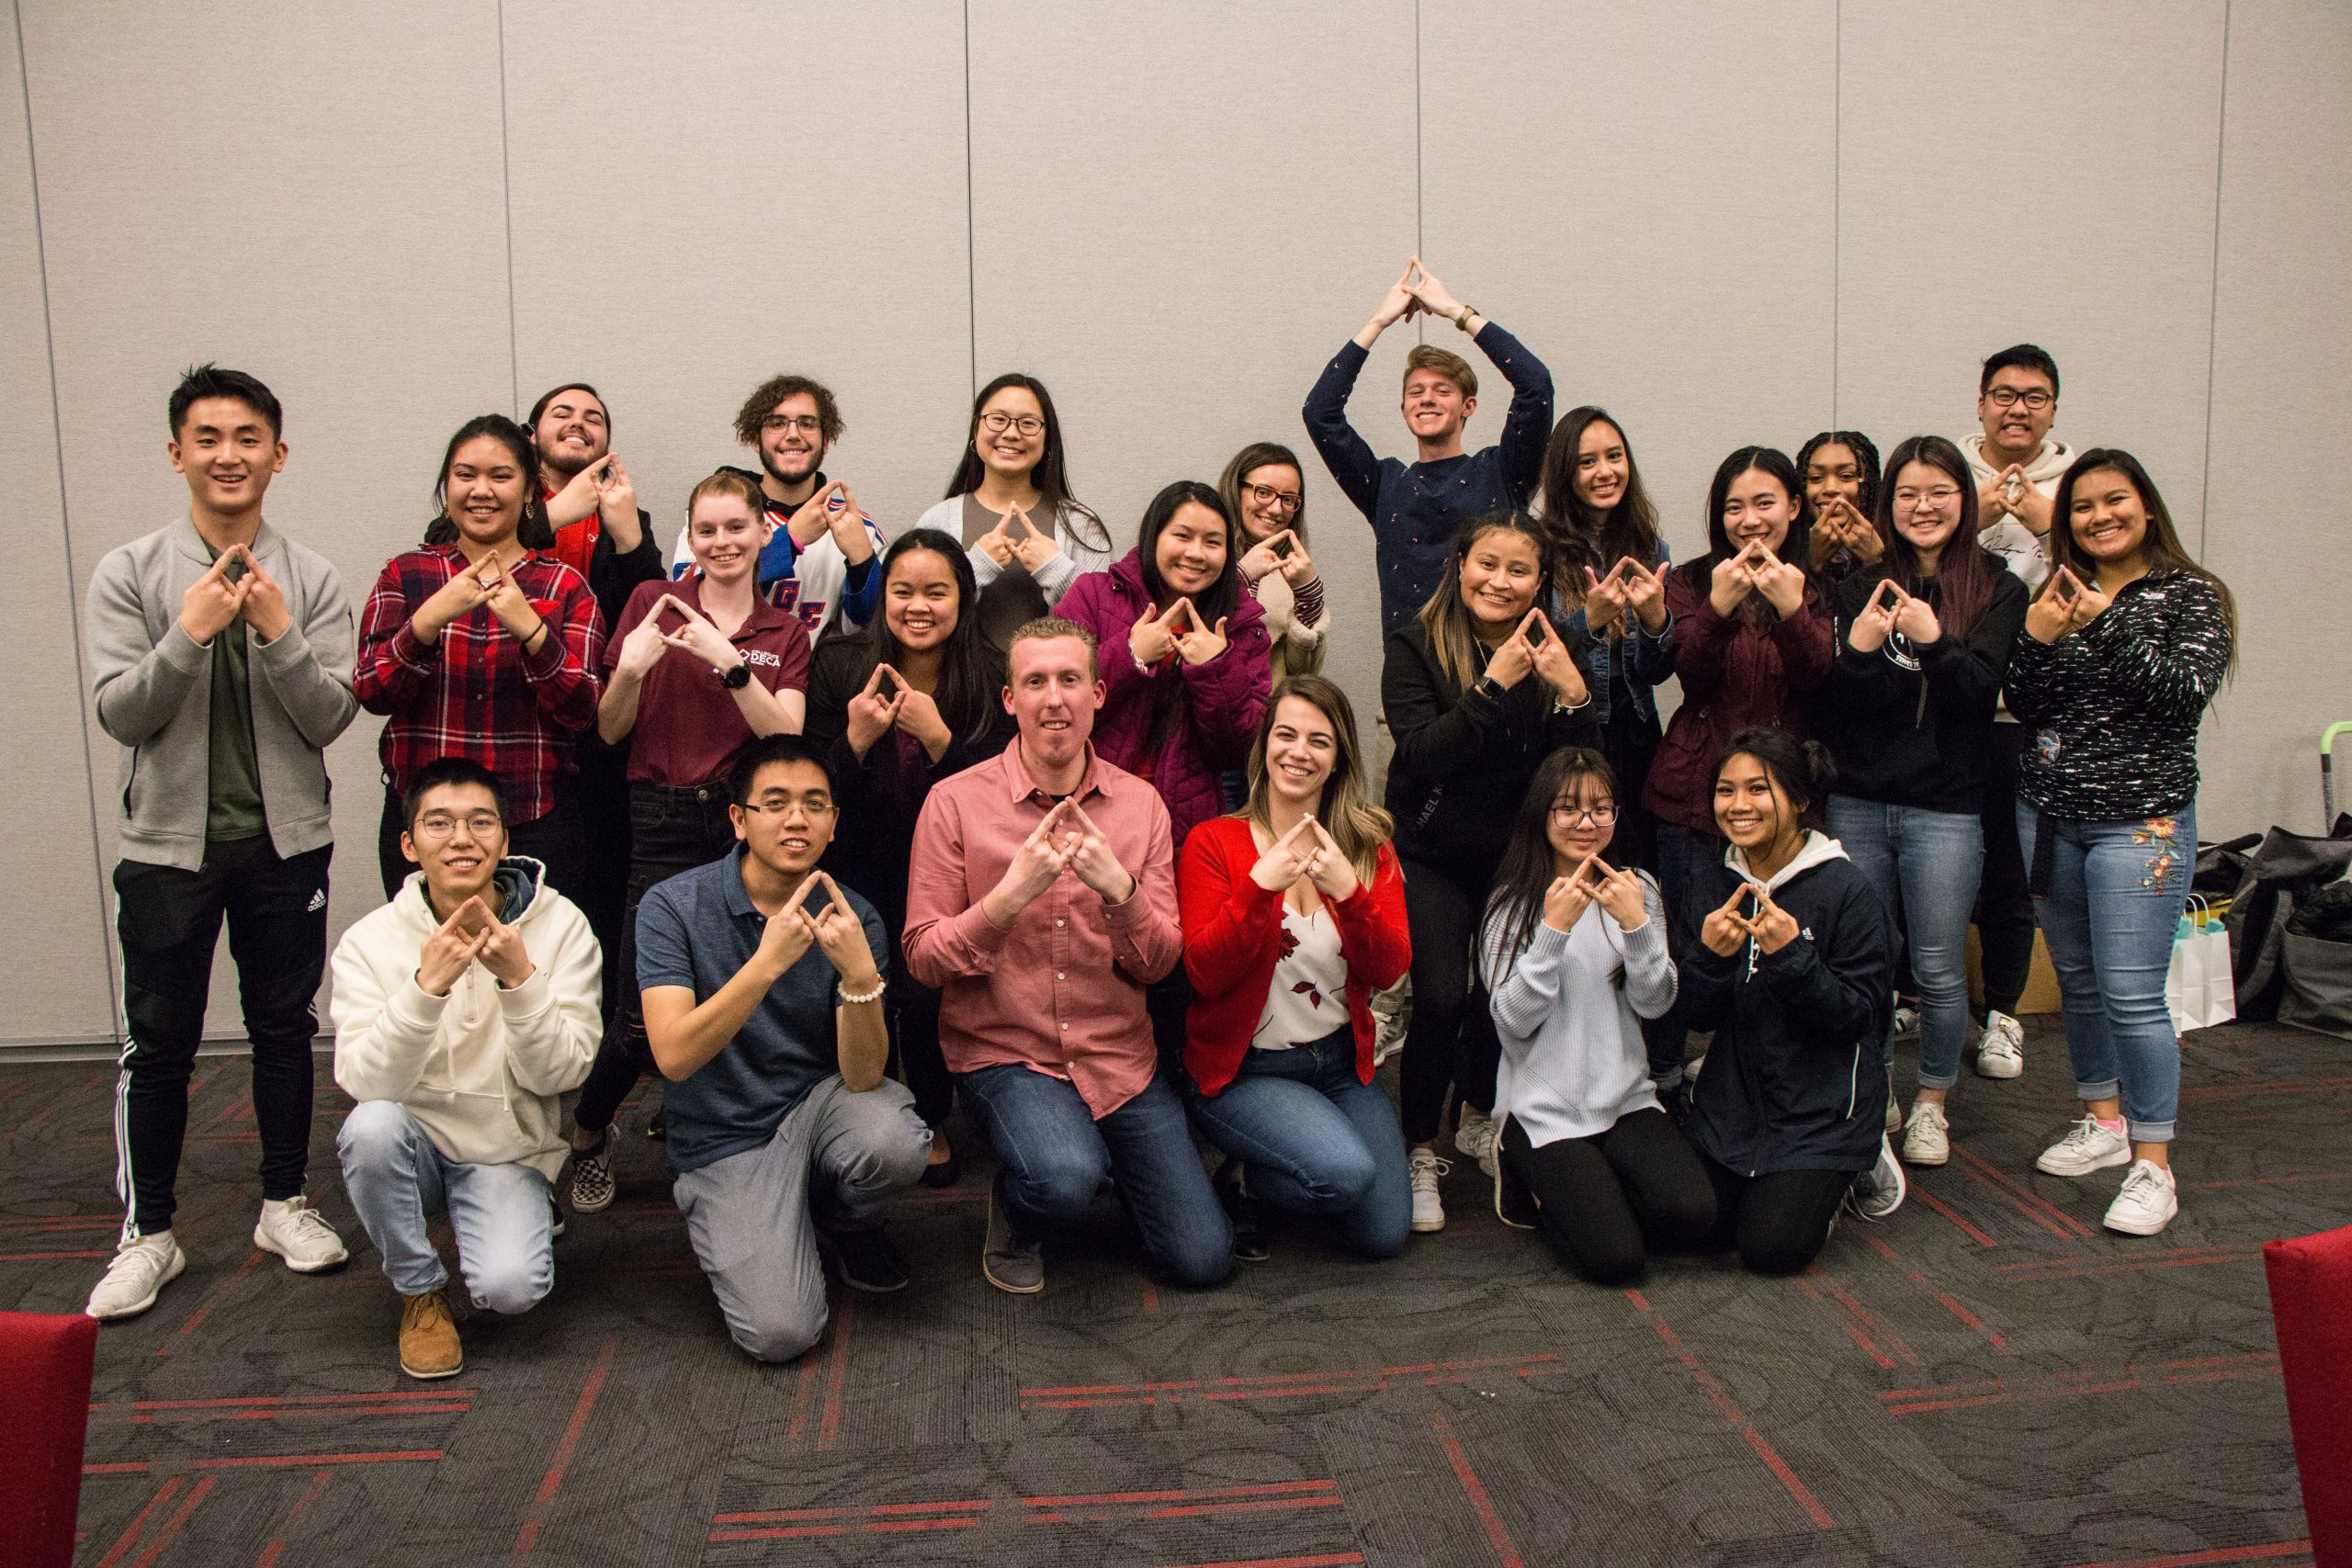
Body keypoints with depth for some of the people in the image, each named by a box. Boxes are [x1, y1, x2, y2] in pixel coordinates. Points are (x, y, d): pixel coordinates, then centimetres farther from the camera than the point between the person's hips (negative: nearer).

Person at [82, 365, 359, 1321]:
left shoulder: (312, 581, 0)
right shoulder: (129, 574, -2)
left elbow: (330, 718, -6)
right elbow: (120, 715, -8)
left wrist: (278, 633, -20)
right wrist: (190, 633, -22)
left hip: (286, 840, 1)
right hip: (168, 842, -1)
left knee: (284, 1027, 11)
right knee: (160, 1042, 6)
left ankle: (285, 1203, 27)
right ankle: (147, 1233, 19)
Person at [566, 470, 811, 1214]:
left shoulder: (785, 632, 11)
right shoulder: (654, 602, 6)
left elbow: (785, 736, -5)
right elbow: (610, 730, 4)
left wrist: (729, 661, -17)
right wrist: (631, 669, -16)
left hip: (746, 824, 2)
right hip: (662, 826, -2)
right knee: (644, 1013, -6)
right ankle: (588, 1133, 23)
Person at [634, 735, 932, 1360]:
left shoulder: (852, 920, -8)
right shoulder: (674, 905, -13)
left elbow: (862, 1077, -17)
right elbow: (674, 1057, -25)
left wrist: (860, 974, -35)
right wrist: (767, 962, -36)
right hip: (725, 1138, -2)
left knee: (896, 1143, -33)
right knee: (780, 1333, -20)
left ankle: (845, 1223, 5)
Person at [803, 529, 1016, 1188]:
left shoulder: (990, 679, -7)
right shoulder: (839, 665, -5)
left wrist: (937, 737, -25)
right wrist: (857, 740, -22)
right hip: (860, 870, 1)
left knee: (925, 995, -13)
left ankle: (932, 1125, 15)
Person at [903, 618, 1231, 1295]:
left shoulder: (1140, 803, 2)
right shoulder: (956, 801, -7)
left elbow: (1161, 963, -1)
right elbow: (923, 958, -9)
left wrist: (1119, 889, -21)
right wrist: (1012, 894, -24)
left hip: (1119, 1058, 3)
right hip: (1005, 1054, -3)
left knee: (1204, 1259, -1)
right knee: (1066, 1177, -34)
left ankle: (1098, 1158, 27)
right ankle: (1013, 1217, 4)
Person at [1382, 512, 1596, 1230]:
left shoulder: (1559, 658, 3)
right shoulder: (1415, 647, -6)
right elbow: (1420, 755, -19)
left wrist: (1571, 694, -19)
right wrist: (1492, 685, -25)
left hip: (1519, 857, 3)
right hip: (1431, 855, -3)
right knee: (1442, 996, -18)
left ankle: (1478, 1117, 26)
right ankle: (1420, 1150, 4)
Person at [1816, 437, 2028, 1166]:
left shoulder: (1998, 590, 1)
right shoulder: (1863, 588, 6)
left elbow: (1981, 687, -10)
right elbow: (1830, 708, 2)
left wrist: (1932, 641, -26)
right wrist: (1857, 650, -17)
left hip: (1945, 808, -2)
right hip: (1858, 801, 2)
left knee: (1938, 969, 4)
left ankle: (1932, 1102, 23)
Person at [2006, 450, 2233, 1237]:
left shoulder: (2189, 595, -2)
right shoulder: (2059, 596, 8)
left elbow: (2188, 690, -17)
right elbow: (2026, 709, 2)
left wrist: (2110, 622, -21)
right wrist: (2036, 640, -15)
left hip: (2140, 820, -5)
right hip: (2048, 815, 5)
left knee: (2131, 992, -9)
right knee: (2078, 980, 14)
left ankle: (2153, 1164, -1)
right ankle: (2104, 1120, 30)